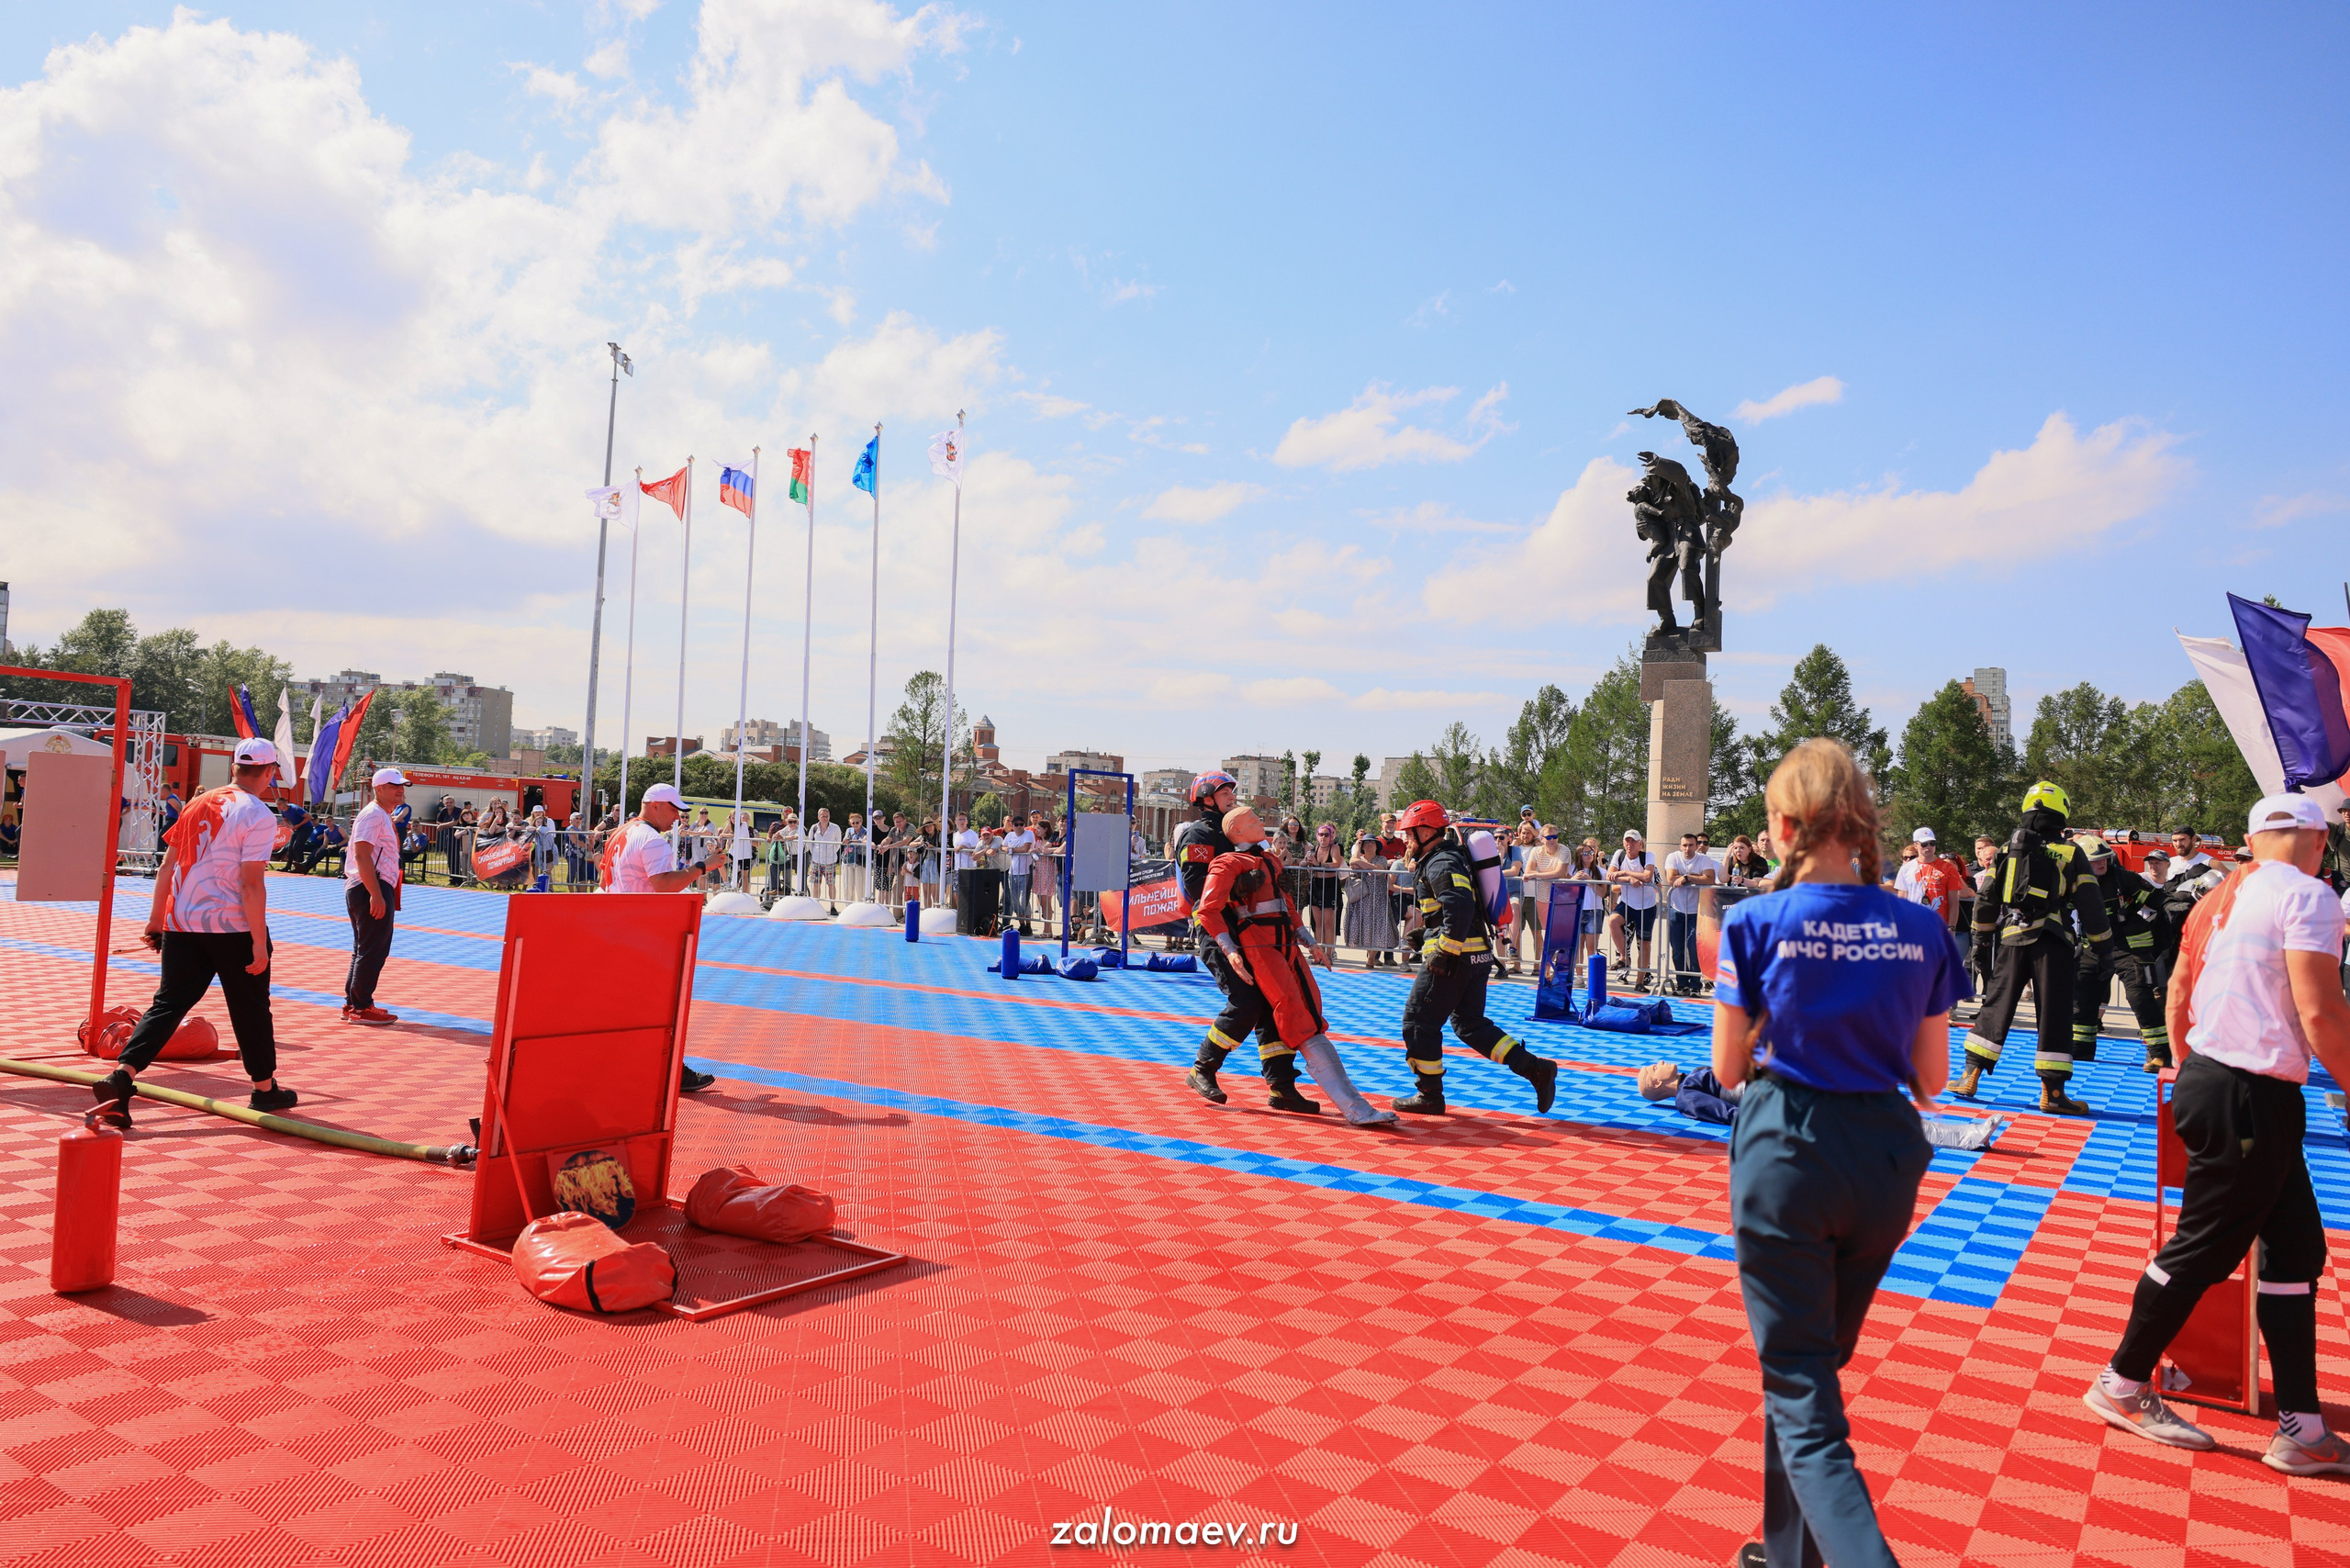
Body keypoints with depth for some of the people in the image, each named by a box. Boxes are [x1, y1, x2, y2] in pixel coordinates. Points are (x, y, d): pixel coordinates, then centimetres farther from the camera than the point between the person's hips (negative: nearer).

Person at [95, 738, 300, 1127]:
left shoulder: (198, 804, 10)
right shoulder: (257, 815, -11)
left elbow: (166, 868, 12)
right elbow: (251, 883, -17)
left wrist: (156, 921, 19)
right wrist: (259, 945, -15)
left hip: (182, 924, 5)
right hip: (232, 927, -5)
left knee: (168, 1003, 7)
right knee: (251, 1008, 9)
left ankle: (121, 1076, -11)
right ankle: (265, 1089, 22)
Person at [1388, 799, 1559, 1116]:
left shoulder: (1441, 863, -15)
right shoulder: (1450, 855, 17)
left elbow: (1460, 906, -29)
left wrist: (1445, 952, -26)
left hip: (1455, 956, -10)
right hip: (1478, 954, 10)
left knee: (1419, 1020, 2)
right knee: (1470, 1024, 15)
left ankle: (1429, 1096, 10)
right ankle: (1536, 1068, 8)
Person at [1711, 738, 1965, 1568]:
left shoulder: (1758, 923, -11)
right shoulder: (1921, 929, -1)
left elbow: (1730, 1069, -5)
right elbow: (1930, 1078, 4)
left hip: (1786, 1155, -5)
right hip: (1885, 1158, 5)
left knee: (1801, 1398, 4)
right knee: (1813, 1365, 23)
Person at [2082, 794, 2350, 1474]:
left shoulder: (2224, 897, 13)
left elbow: (2177, 999, 20)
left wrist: (2193, 1073, 33)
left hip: (2209, 1080, 9)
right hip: (2253, 1097, -9)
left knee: (2295, 1247, 12)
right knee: (2202, 1247, 2)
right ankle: (2123, 1385, 16)